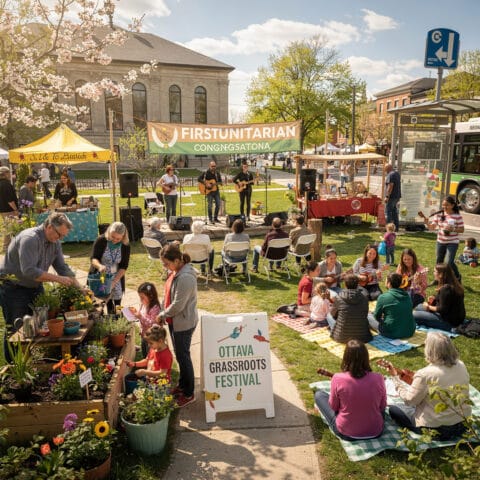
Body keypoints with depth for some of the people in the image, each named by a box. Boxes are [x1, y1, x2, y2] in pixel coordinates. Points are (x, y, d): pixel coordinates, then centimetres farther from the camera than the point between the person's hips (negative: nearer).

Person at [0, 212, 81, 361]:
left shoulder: (55, 242, -1)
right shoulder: (30, 239, -26)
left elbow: (63, 268, 2)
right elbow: (29, 271, -34)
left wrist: (80, 288, -7)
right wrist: (58, 279, -30)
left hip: (35, 287, 8)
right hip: (13, 289, -7)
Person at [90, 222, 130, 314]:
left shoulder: (125, 246, -8)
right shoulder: (100, 240, -11)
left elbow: (124, 266, -6)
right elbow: (93, 258, -13)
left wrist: (114, 281, -17)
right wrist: (99, 265, -35)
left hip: (116, 278, 1)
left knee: (117, 306, 2)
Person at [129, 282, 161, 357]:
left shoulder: (155, 308, -25)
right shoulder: (143, 304, 1)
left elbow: (153, 324, -27)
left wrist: (140, 317, -32)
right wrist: (136, 312, -4)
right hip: (144, 335, 8)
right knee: (144, 355, 22)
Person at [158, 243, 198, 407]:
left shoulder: (185, 278, -28)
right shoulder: (175, 272, 2)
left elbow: (178, 305, -25)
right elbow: (168, 295, 11)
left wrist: (162, 315, -11)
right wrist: (162, 314, 5)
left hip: (183, 323, -9)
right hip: (174, 321, 9)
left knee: (183, 356, 5)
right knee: (179, 354, 22)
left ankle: (189, 393, 22)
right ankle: (182, 385, 41)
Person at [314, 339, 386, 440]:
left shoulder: (338, 379, -24)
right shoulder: (378, 378, -18)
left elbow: (333, 407, -7)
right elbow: (382, 407, -1)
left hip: (345, 433, -3)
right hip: (375, 432, 3)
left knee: (319, 394, 18)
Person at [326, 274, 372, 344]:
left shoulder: (339, 298, -12)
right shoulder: (364, 298, -8)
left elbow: (333, 314, 4)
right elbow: (365, 315, 6)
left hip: (342, 338, -2)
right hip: (362, 337, 3)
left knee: (329, 315, 21)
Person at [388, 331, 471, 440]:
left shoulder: (424, 374, -28)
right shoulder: (461, 365, -9)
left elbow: (410, 400, -15)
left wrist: (395, 377, -6)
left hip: (437, 429, -7)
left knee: (393, 409, 12)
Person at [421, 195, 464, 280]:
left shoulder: (457, 216, -10)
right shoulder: (439, 215, -2)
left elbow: (462, 230, -5)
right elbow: (432, 227, -3)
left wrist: (453, 229, -22)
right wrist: (427, 222, -22)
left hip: (452, 242, -4)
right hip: (440, 242, 4)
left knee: (449, 263, -12)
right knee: (439, 262, 15)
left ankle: (457, 277, 16)